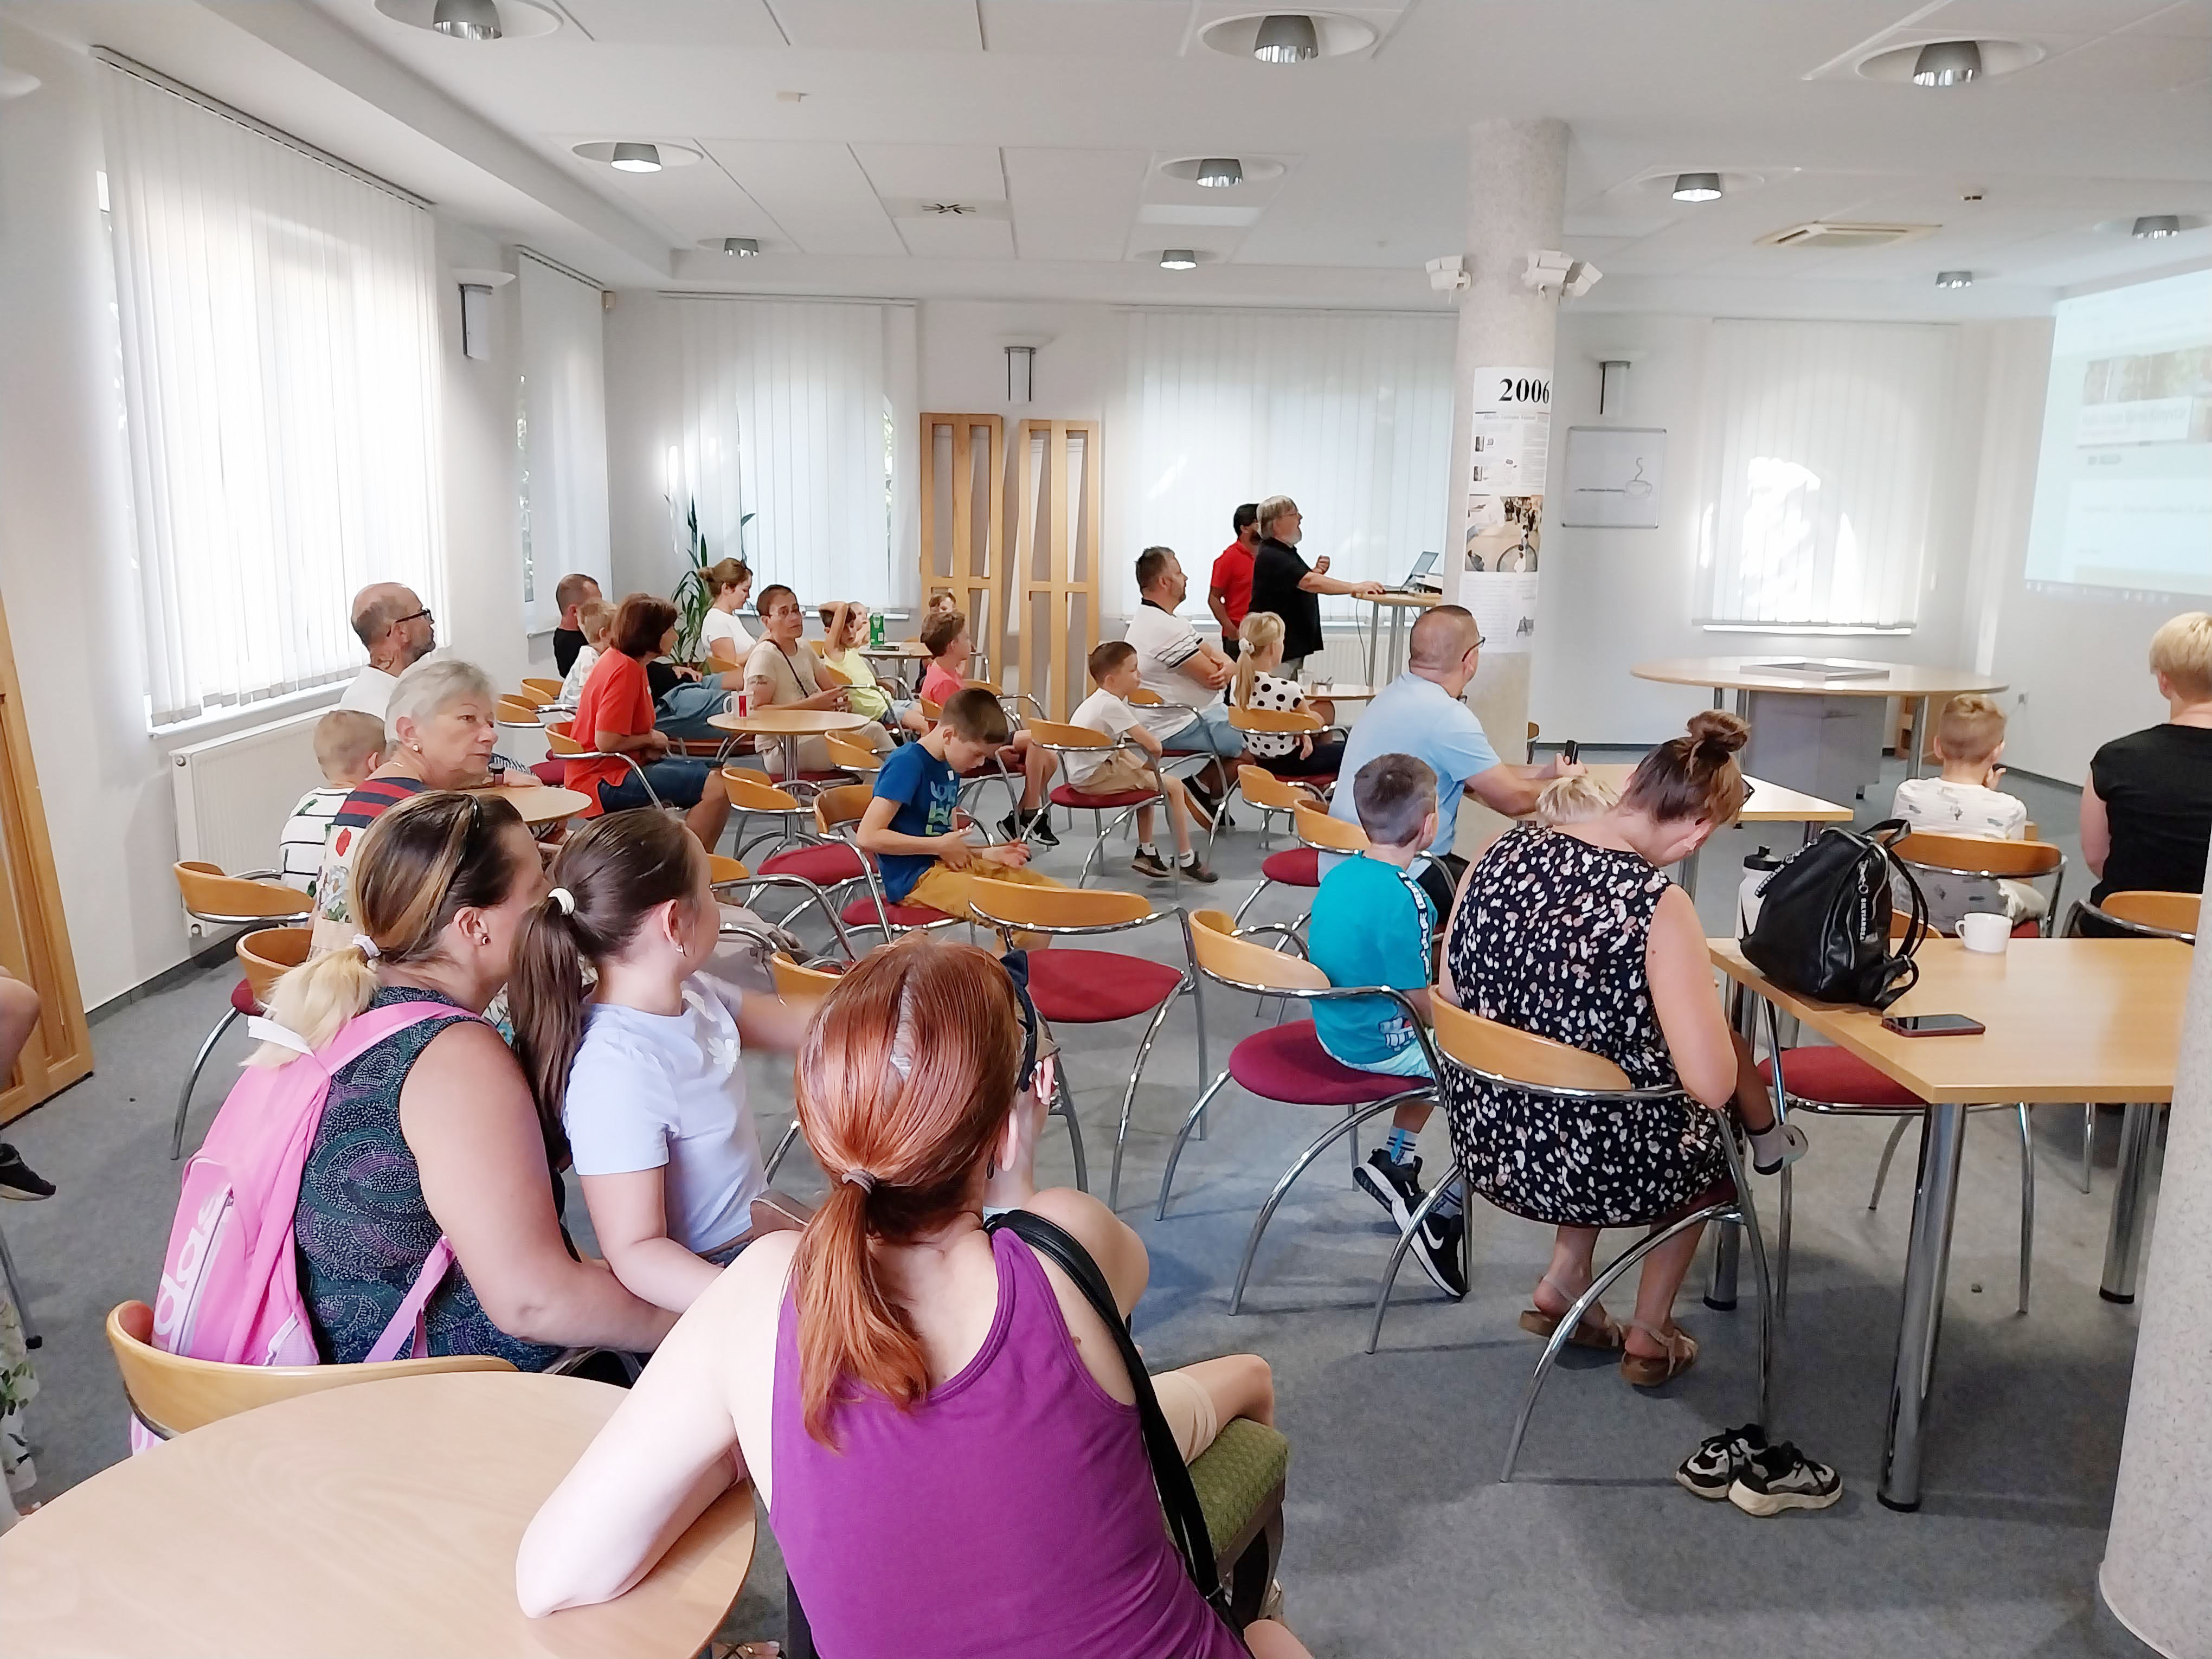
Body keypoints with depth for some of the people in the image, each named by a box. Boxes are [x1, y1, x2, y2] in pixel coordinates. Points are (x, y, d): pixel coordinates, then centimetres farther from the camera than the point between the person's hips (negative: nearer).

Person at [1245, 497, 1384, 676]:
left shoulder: (1286, 552, 15)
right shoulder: (1271, 557, -18)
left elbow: (1301, 584, 24)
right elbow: (1311, 583, -28)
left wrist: (1316, 572, 2)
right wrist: (1355, 587, -28)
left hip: (1294, 646, 10)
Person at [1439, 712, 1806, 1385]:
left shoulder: (1505, 848, -7)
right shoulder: (1658, 905, -23)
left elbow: (1450, 996, 3)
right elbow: (1712, 1084, -23)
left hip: (1483, 1140, 5)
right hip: (1591, 1168, -5)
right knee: (1712, 1132, 28)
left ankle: (1564, 1281, 31)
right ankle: (1649, 1336, 34)